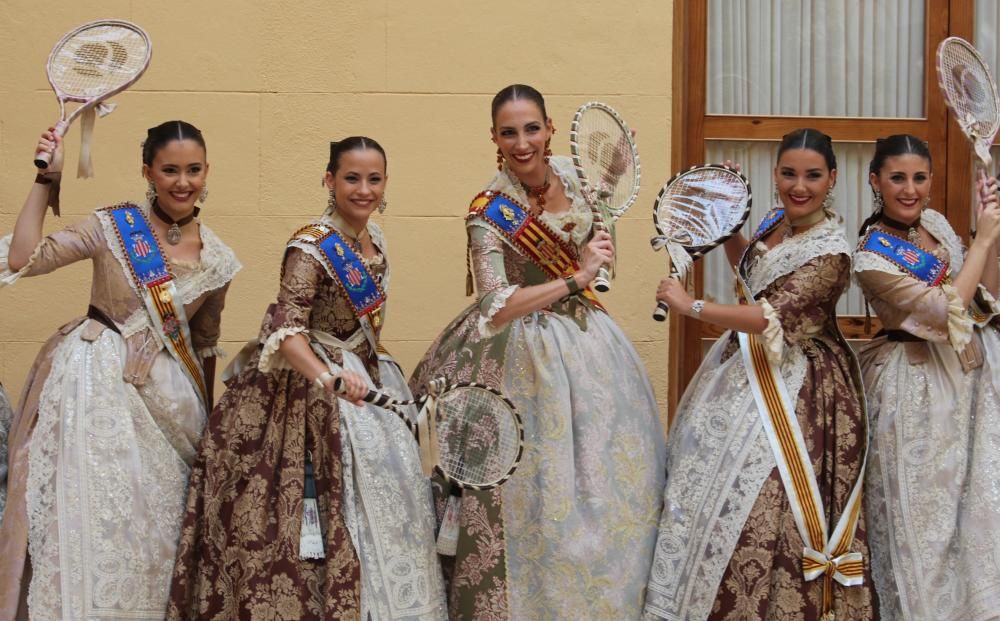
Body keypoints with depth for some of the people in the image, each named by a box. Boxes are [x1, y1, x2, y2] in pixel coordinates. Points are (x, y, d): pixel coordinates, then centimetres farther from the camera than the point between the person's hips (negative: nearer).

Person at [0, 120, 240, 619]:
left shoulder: (216, 260, 2)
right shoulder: (114, 226, -5)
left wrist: (206, 415, 18)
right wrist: (46, 180, -12)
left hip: (165, 396, 2)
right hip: (95, 381, -2)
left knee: (152, 515, 6)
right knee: (92, 503, -3)